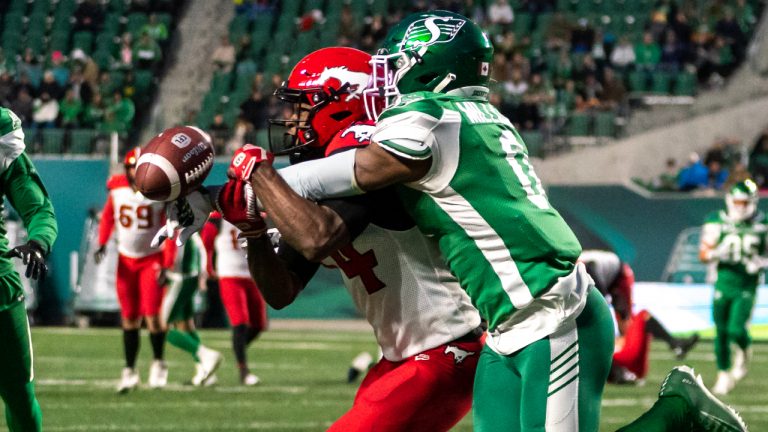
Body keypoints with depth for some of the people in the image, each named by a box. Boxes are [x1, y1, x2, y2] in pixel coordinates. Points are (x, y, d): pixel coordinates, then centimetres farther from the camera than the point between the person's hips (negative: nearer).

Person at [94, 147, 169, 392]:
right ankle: (129, 370, 15)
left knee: (152, 314, -12)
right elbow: (108, 216, 14)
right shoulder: (117, 188, -3)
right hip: (126, 259, 3)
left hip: (152, 259, -3)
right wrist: (102, 244, 1)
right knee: (129, 318, 5)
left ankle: (158, 362, 9)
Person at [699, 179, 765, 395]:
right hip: (723, 283, 1)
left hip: (747, 286, -1)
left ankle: (744, 350, 20)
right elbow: (703, 254, 0)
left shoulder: (762, 224, -1)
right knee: (721, 332, 4)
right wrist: (717, 253, -21)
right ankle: (724, 375, 19)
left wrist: (761, 263, -11)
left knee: (736, 330, -15)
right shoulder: (717, 222, -1)